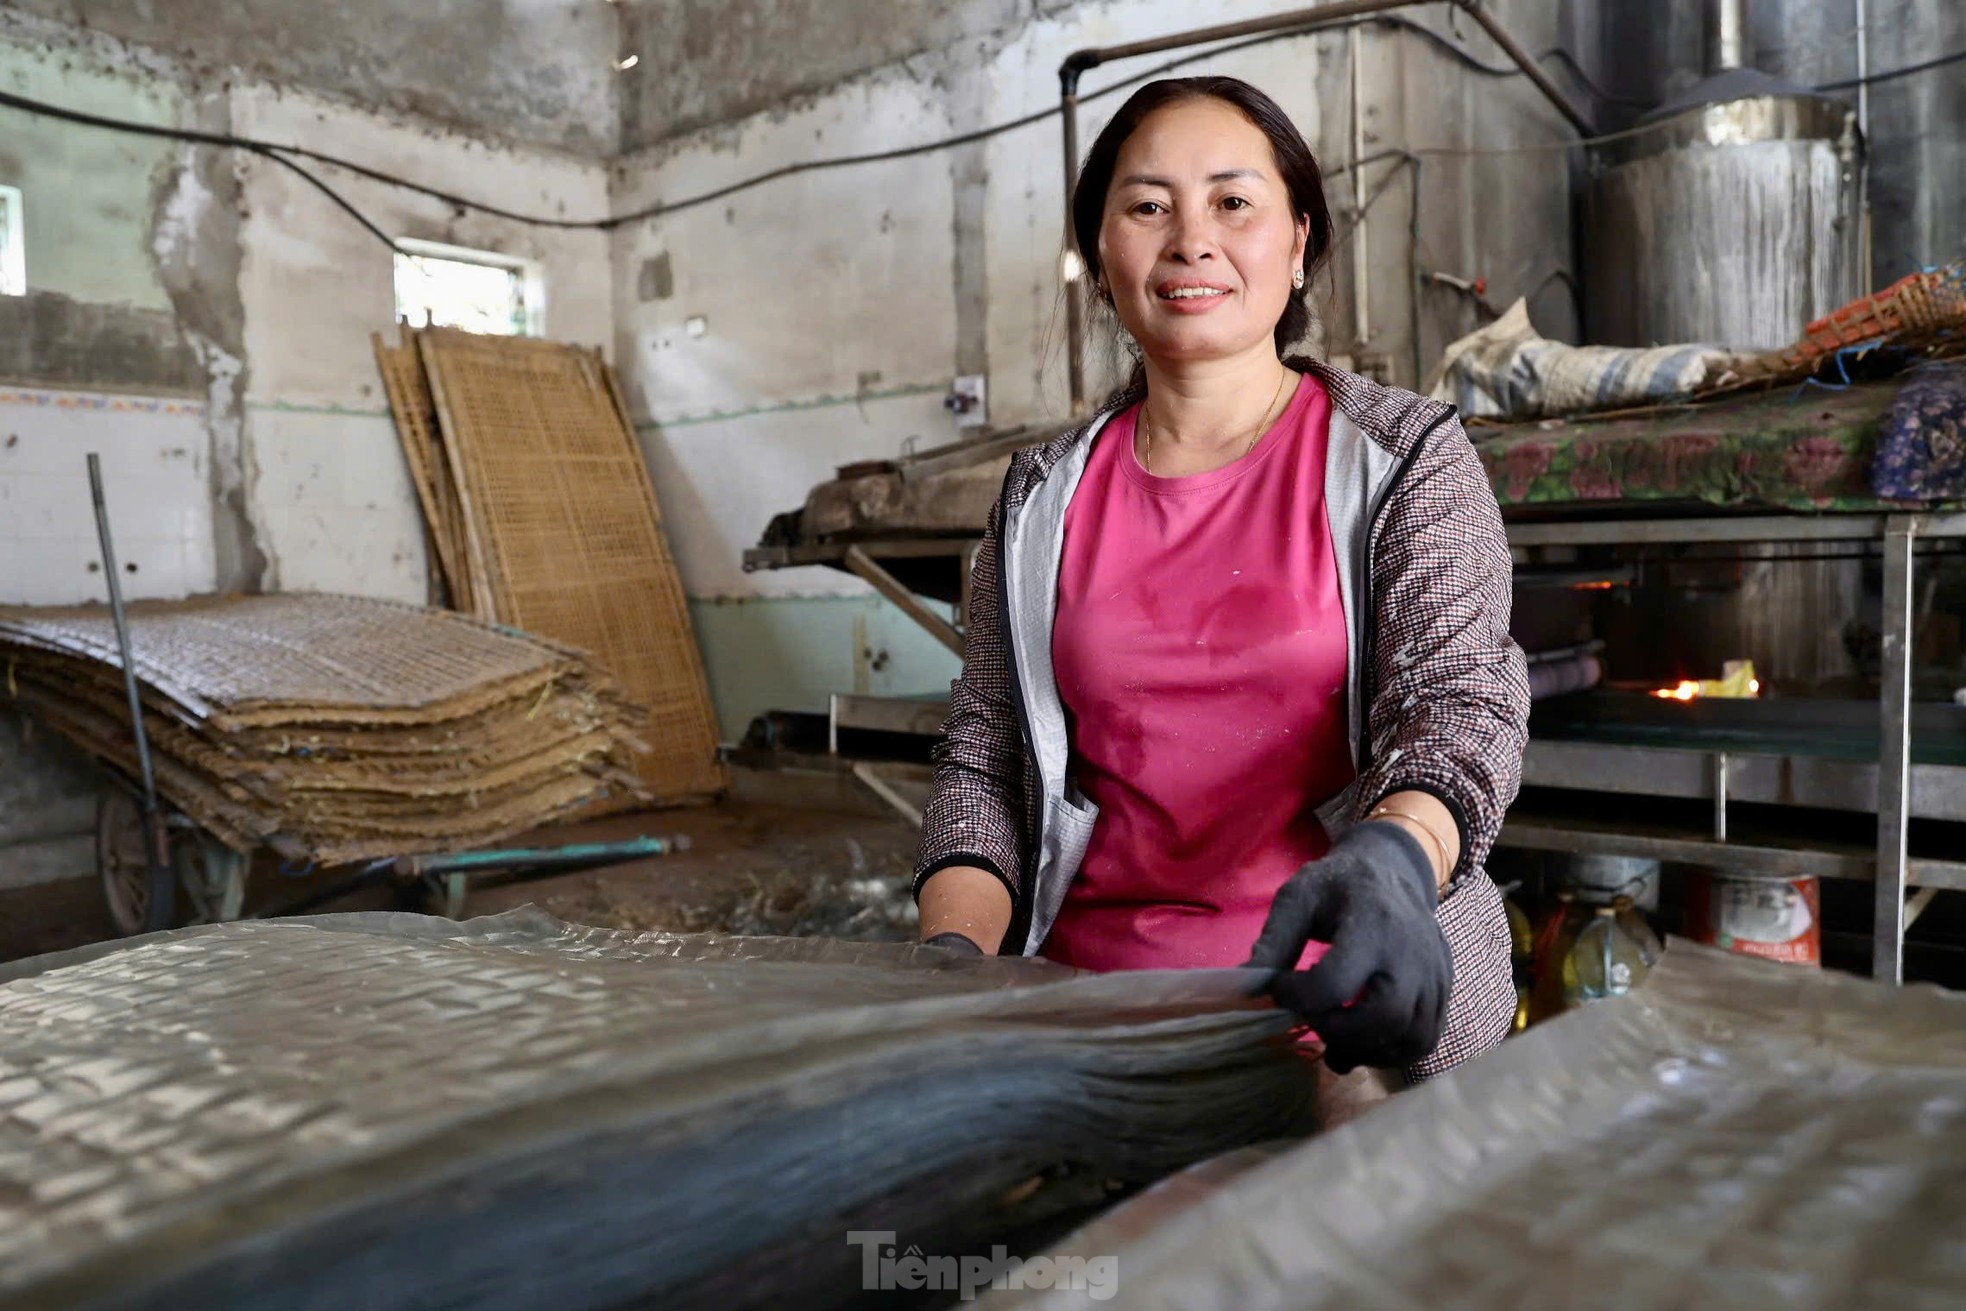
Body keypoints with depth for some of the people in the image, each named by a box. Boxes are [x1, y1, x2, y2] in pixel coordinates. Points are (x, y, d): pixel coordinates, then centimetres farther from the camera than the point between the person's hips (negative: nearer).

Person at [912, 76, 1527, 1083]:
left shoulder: (1409, 460, 3)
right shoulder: (1043, 500, 10)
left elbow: (1458, 695, -9)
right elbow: (981, 756, 9)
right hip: (1090, 991, 2)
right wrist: (955, 950, -10)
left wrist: (1394, 860, -32)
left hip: (1354, 1002, -1)